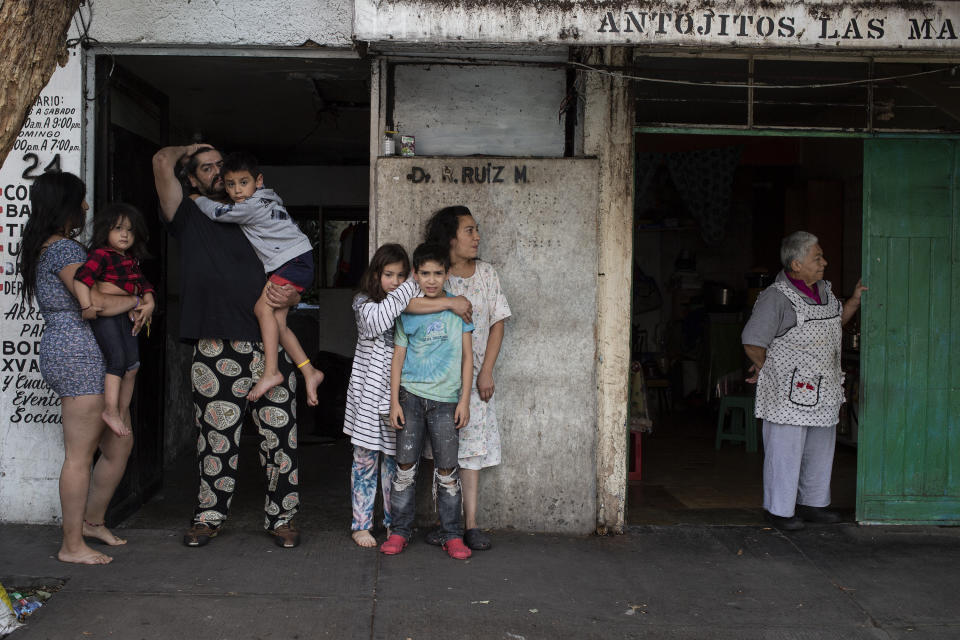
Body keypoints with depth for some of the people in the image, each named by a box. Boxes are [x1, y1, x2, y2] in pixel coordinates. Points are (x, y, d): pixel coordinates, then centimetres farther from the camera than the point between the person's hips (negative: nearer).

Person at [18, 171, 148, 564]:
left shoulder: (46, 247, 21)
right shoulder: (64, 248, -12)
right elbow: (96, 303, -21)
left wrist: (140, 304, 1)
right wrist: (137, 301, -2)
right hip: (76, 351, -10)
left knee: (119, 444, 15)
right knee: (81, 454, -4)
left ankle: (92, 521, 29)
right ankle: (72, 546, 6)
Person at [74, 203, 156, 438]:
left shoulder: (132, 260, 16)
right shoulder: (101, 255, -10)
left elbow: (142, 283, 21)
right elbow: (81, 278, -21)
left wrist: (148, 303, 3)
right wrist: (87, 306, -28)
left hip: (125, 315, 8)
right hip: (104, 313, -8)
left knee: (133, 363, 8)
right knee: (118, 360, -16)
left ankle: (122, 411, 19)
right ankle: (110, 411, -10)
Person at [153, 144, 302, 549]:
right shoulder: (189, 218, 12)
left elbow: (295, 281, 19)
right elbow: (162, 162, -1)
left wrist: (290, 296, -3)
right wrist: (188, 150, 19)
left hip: (270, 345, 2)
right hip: (216, 348, -2)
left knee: (280, 436, 1)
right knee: (217, 438, 2)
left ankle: (281, 518, 14)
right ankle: (210, 516, 20)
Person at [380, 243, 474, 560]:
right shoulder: (407, 312, 5)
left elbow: (467, 355, 4)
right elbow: (398, 358, 6)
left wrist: (464, 400, -1)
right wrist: (394, 401, 0)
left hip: (445, 399, -1)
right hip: (411, 395, 1)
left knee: (447, 469, 1)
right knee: (405, 465, 0)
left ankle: (452, 535, 11)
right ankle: (401, 530, 13)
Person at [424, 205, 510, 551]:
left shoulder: (486, 273, 6)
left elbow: (497, 323, 5)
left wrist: (486, 372, -2)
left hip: (474, 377, 2)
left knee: (472, 448, 1)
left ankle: (471, 525, 7)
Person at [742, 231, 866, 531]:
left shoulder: (824, 289, 11)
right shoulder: (776, 297, -16)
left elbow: (836, 321, 26)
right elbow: (752, 342, -14)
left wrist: (855, 300, 12)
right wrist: (768, 369, -2)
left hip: (824, 389, 9)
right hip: (789, 391, -8)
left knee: (820, 449, 17)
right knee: (785, 450, -1)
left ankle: (812, 503, 32)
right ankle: (779, 509, 12)